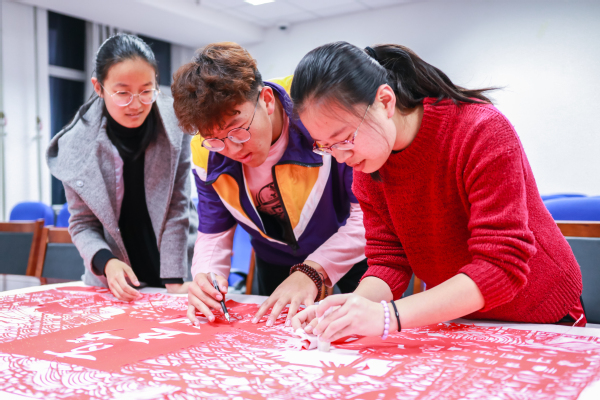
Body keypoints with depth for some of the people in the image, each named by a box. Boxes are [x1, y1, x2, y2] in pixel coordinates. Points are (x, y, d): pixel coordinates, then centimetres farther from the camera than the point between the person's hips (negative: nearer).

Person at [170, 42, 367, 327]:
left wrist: (313, 271, -35)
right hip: (276, 259, 4)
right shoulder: (207, 154, -18)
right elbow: (213, 234, -6)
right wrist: (208, 277, -28)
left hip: (351, 252, -3)